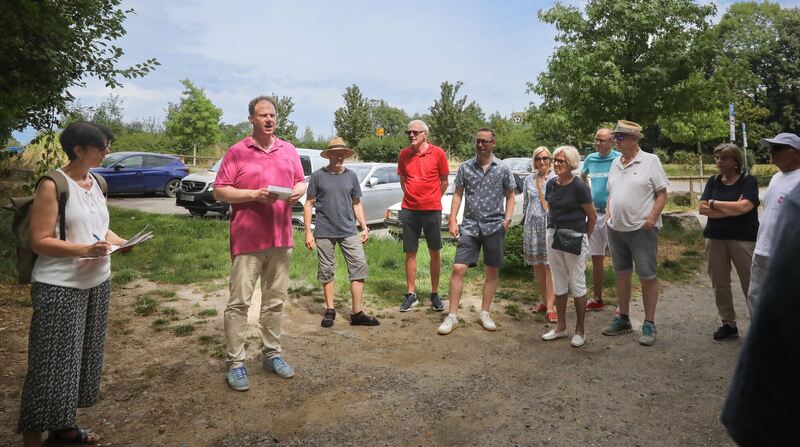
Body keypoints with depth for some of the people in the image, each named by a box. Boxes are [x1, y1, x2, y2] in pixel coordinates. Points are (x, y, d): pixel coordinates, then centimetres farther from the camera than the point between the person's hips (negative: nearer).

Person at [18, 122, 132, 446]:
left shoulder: (96, 183, 9)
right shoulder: (52, 186, -13)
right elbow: (39, 242, -16)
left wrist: (121, 242, 0)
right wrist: (85, 250, -27)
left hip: (97, 283, 8)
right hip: (60, 287, -7)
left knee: (83, 356, 15)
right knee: (53, 362, 0)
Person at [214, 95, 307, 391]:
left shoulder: (289, 150, 12)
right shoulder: (237, 152, -1)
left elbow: (301, 182, 18)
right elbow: (219, 191, -4)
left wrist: (297, 192, -5)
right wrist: (254, 194, -16)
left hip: (281, 237, 4)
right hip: (247, 239, -4)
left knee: (275, 300, 11)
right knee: (239, 302, -1)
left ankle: (272, 354, 23)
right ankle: (235, 363, 8)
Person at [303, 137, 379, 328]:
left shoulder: (351, 176, 9)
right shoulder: (318, 176, 0)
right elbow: (308, 204, 2)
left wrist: (364, 227, 6)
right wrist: (308, 232, -4)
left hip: (349, 232, 2)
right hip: (324, 232, -2)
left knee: (359, 266, -4)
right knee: (326, 271, 6)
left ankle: (357, 313, 2)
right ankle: (330, 310, 22)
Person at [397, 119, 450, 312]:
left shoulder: (438, 153, -5)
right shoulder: (404, 154, 3)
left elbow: (444, 182, 4)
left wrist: (432, 199, 7)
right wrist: (413, 197, 11)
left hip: (432, 210, -2)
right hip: (409, 210, 2)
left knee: (435, 252, 6)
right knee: (410, 253, 7)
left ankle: (435, 294, 19)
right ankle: (411, 294, 18)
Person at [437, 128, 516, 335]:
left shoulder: (503, 169, 3)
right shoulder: (465, 167, 4)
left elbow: (510, 196, 9)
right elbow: (458, 194, 7)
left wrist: (507, 219, -5)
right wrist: (452, 220, -2)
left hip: (494, 226, 0)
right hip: (470, 225, 0)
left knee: (493, 271, 8)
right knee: (458, 268, -7)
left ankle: (484, 313, 23)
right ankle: (452, 315, 3)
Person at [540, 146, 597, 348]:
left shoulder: (579, 186, -12)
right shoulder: (551, 184, 6)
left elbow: (592, 216, -6)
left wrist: (583, 237, 2)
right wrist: (553, 230, 15)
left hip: (574, 237, -6)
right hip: (553, 235, 6)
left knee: (577, 284, 4)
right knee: (559, 284, 13)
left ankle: (580, 330, 16)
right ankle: (561, 327, 25)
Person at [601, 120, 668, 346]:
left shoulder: (650, 161, -5)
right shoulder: (616, 163, 12)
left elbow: (662, 193, -6)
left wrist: (652, 217, -16)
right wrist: (608, 216, 7)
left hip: (642, 229, -6)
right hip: (615, 229, 6)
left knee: (648, 277, 0)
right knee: (621, 274, 14)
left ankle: (649, 325, 9)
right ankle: (623, 319, 27)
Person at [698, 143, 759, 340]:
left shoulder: (748, 181, -2)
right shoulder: (713, 181, 9)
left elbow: (743, 207, -18)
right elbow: (703, 209, -2)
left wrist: (714, 203, -6)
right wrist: (732, 209, -10)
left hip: (743, 239, -4)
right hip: (715, 238, 4)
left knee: (751, 284, -3)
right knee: (720, 284, 7)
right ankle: (729, 324, 17)